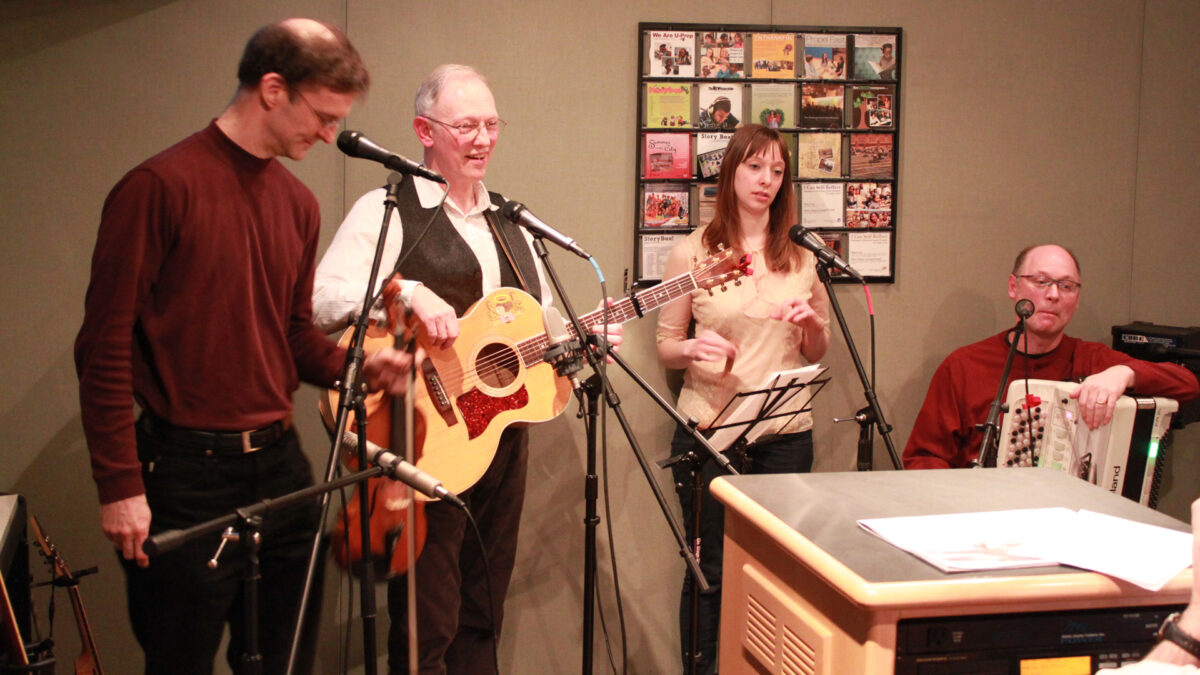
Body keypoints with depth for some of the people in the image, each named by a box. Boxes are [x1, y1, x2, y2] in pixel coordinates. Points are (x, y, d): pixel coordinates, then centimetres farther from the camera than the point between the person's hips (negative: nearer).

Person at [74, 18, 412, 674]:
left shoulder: (297, 202, 10)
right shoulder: (161, 186, -11)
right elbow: (105, 344, -12)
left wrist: (358, 367, 0)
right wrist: (119, 485, -14)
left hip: (280, 465, 7)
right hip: (189, 472, -6)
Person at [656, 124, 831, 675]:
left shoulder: (801, 258, 9)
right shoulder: (692, 252, 0)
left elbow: (817, 354, 16)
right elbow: (665, 348, 3)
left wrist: (813, 324, -6)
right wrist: (693, 348, -18)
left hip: (786, 434, 3)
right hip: (709, 428, -2)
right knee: (710, 571, 2)